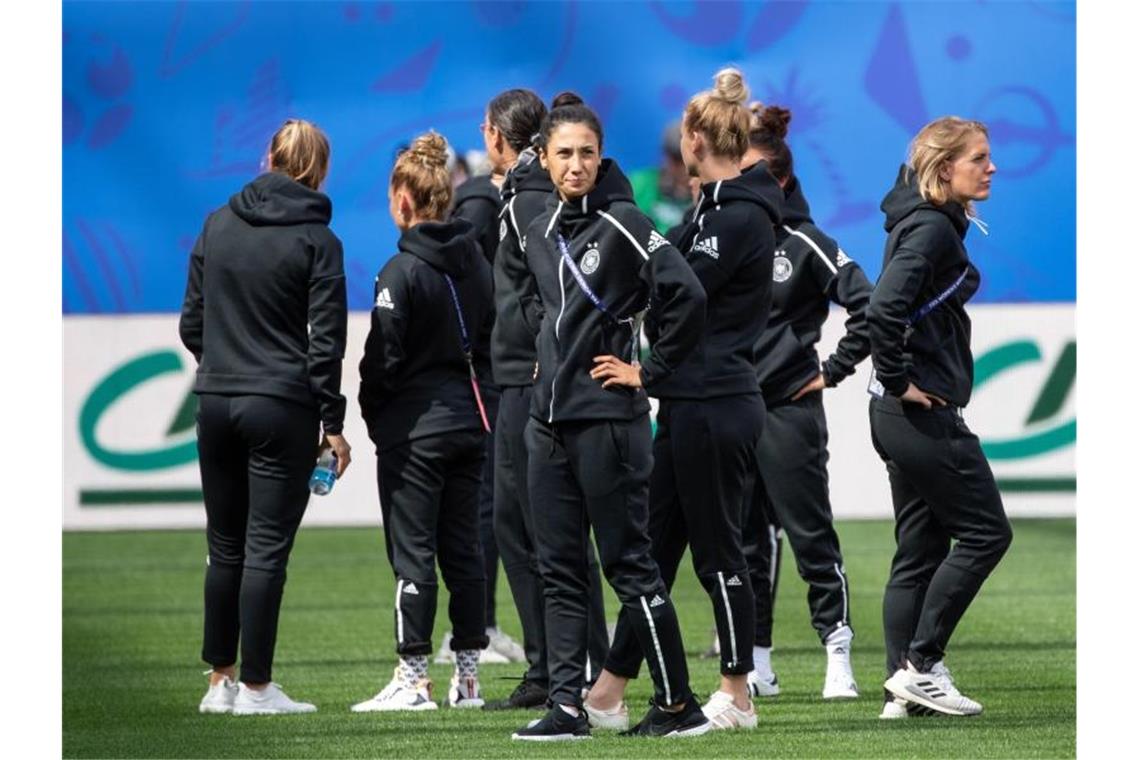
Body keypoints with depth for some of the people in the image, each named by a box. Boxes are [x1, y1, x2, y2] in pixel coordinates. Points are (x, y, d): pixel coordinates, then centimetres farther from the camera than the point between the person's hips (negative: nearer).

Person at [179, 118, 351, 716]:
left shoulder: (218, 225, 5)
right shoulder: (317, 241, -7)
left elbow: (191, 322, 8)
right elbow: (325, 342, -9)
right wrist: (332, 424, -4)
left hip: (217, 399, 4)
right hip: (281, 405, -4)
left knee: (224, 547, 13)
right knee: (266, 549, -2)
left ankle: (220, 680, 16)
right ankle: (256, 687, -1)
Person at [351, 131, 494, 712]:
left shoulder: (401, 271, -15)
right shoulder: (476, 262, 7)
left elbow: (383, 358, -14)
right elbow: (490, 337, 12)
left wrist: (372, 413, 2)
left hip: (415, 428, -7)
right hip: (469, 420, 7)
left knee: (413, 552, -3)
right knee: (464, 549, 10)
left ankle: (413, 677, -3)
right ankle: (467, 677, 11)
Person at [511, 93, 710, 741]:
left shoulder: (621, 223, -10)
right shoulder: (542, 231, 13)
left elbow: (688, 298, -17)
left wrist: (650, 372, -11)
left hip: (608, 420, -8)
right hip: (549, 420, 8)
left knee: (629, 564, -4)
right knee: (560, 571, 5)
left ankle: (679, 705, 2)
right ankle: (567, 705, 7)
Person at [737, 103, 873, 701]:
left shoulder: (803, 244, -6)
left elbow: (868, 307, -9)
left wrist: (834, 371, -7)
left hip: (788, 408, -5)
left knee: (809, 533, -4)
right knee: (745, 540, 7)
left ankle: (838, 657, -1)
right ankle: (757, 666, 12)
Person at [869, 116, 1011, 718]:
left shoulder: (933, 223, 14)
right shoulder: (931, 229, -16)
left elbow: (888, 306, 25)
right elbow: (884, 308, -29)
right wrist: (899, 380, -18)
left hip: (907, 416, 10)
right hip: (923, 414, -10)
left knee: (920, 552, 11)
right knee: (985, 532, -3)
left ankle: (903, 689, 12)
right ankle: (920, 665, -2)